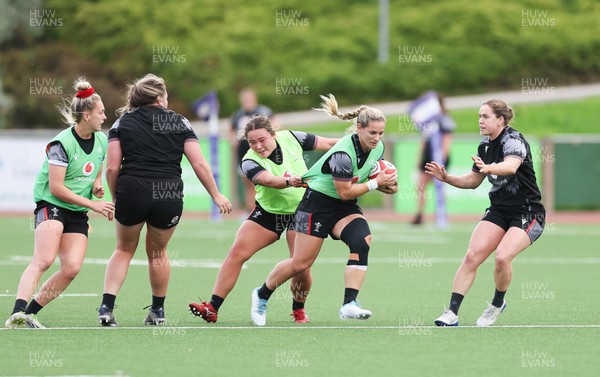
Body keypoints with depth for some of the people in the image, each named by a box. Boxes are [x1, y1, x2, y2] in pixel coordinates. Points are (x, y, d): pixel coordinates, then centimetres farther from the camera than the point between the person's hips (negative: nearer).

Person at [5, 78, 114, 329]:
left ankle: (30, 313, -5)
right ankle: (18, 312, -38)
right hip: (51, 205, -7)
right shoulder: (62, 143, -15)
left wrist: (97, 186, 1)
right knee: (44, 260, -27)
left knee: (72, 268, -12)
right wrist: (93, 204, -16)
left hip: (78, 213, 7)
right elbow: (56, 188, -17)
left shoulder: (101, 141, 8)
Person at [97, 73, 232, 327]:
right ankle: (158, 310, 29)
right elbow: (199, 164, 3)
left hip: (132, 192, 0)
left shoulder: (123, 123, 8)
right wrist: (216, 195, 9)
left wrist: (116, 199, 9)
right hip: (170, 196, 0)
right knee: (158, 251, 21)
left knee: (124, 249, 18)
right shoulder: (180, 123, 8)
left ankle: (107, 306, 4)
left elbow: (112, 167, -1)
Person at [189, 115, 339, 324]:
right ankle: (212, 308, -9)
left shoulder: (291, 138, -10)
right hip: (267, 213, 0)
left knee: (302, 268, -11)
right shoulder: (250, 162, -18)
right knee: (237, 253, -12)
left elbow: (329, 143, 3)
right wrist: (289, 181, -57)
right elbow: (268, 180, -38)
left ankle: (298, 309, 18)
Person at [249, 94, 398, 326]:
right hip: (319, 202, -7)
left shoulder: (378, 147, -5)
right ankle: (261, 295, 25)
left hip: (346, 207, 7)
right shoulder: (343, 153, -29)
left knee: (362, 240, -24)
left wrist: (386, 186, -5)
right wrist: (376, 183, -20)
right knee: (301, 263, -2)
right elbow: (345, 192, -24)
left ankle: (349, 305, -28)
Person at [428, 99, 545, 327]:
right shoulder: (485, 146, 7)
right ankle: (451, 314, -15)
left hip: (527, 213, -7)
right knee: (472, 255, -14)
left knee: (502, 256, -28)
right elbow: (473, 180, 20)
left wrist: (488, 168, -60)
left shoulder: (514, 140, -17)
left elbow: (511, 166, -40)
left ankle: (497, 304, 0)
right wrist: (446, 178, 2)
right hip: (499, 211, 7)